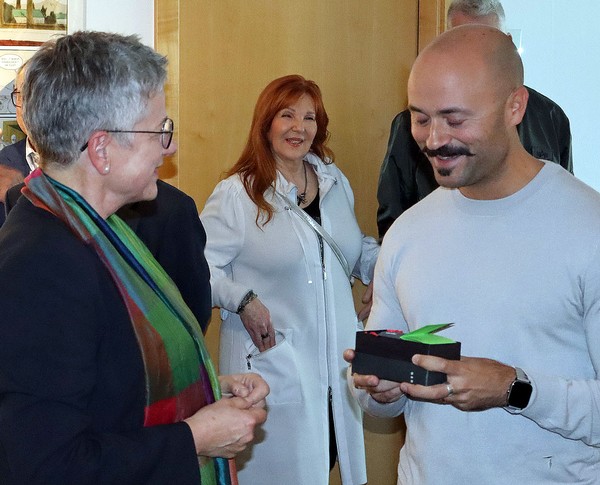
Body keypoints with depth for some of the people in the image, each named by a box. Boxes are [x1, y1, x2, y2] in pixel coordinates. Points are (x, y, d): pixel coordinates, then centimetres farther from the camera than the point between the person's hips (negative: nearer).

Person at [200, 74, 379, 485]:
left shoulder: (335, 181, 10)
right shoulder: (236, 194, -8)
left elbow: (357, 249, 22)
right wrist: (243, 301, -23)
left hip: (337, 366, 6)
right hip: (272, 364, -5)